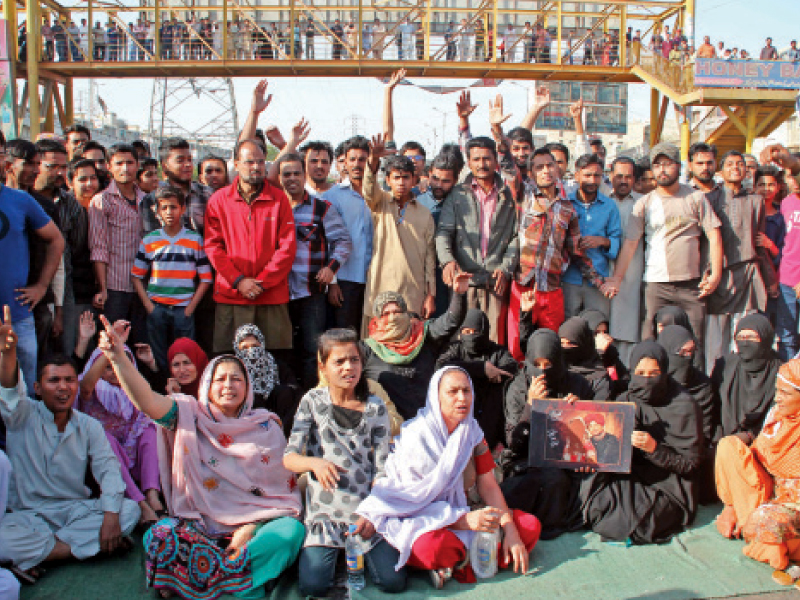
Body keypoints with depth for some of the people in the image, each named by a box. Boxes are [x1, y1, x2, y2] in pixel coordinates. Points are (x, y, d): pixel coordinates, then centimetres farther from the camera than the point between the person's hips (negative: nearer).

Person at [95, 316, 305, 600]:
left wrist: (251, 527, -11)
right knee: (157, 537, -27)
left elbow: (284, 487, 3)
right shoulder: (189, 415, 6)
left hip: (259, 522, -1)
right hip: (201, 523, 1)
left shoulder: (267, 426, 6)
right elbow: (147, 401, -13)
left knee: (292, 531, -30)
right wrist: (118, 358, -29)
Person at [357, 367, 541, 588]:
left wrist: (510, 531, -15)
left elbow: (488, 485, 1)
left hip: (462, 514, 7)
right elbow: (415, 500, -18)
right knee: (434, 545, -41)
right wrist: (465, 520, -31)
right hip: (417, 520, -7)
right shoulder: (416, 437, -16)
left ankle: (459, 565, -18)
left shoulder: (472, 431, 3)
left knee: (531, 525, -10)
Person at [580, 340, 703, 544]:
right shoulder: (626, 401, 5)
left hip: (668, 489, -4)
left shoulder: (684, 407, -8)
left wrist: (655, 449, -23)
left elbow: (689, 463, -7)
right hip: (632, 479, 4)